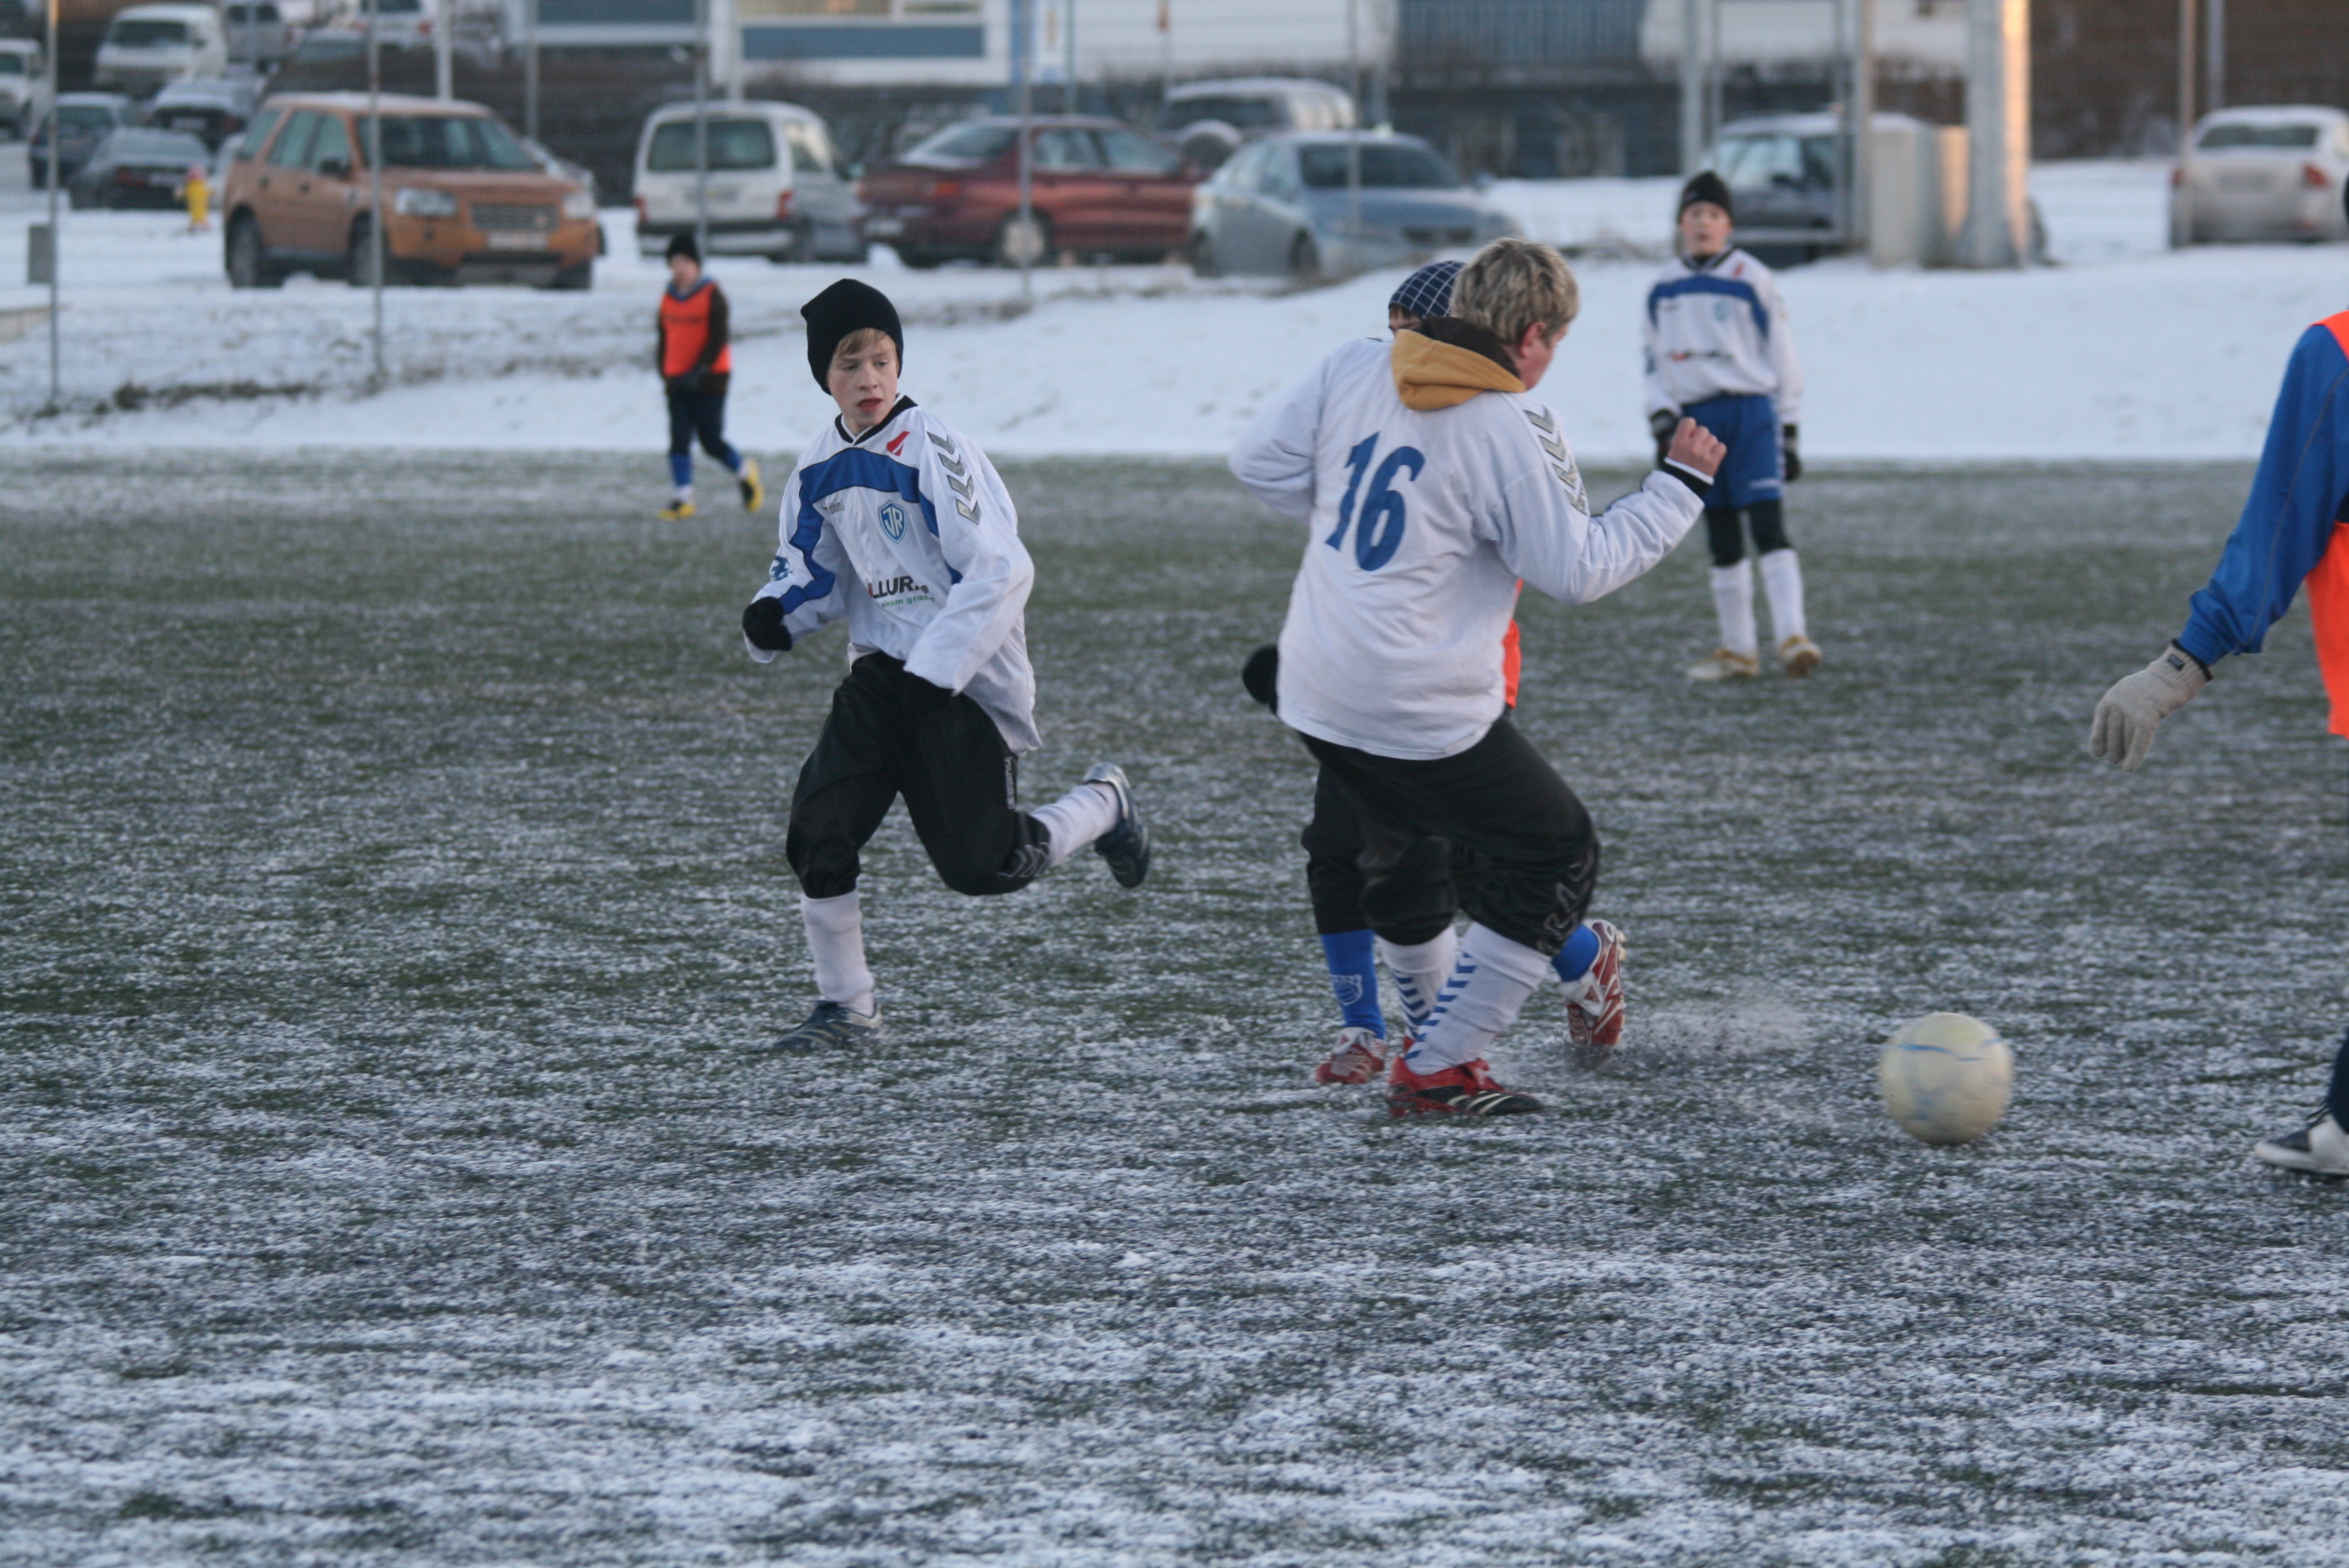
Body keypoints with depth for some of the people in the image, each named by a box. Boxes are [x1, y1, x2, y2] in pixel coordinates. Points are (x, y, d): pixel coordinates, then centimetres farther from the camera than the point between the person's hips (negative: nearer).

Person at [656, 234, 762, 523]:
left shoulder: (712, 295, -7)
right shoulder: (668, 298, 9)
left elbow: (718, 337, -12)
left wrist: (700, 370, -21)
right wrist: (664, 373, 9)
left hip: (709, 380, -5)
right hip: (678, 382, 5)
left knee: (712, 442, -3)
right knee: (678, 442, -3)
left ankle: (746, 475, 23)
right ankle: (681, 499, -1)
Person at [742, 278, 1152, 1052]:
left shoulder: (933, 449, -17)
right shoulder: (821, 466, 5)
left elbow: (1001, 571, -20)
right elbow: (813, 568, 17)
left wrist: (933, 669, -24)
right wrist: (775, 614, -6)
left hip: (968, 677, -6)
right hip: (883, 670, 6)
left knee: (982, 865, -6)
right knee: (817, 829, -9)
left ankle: (1103, 804, 23)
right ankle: (845, 1009, 3)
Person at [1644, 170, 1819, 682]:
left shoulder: (1751, 280, 0)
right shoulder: (1664, 287, 12)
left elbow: (1782, 356, 3)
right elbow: (1655, 363, 17)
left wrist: (1788, 433, 1)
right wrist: (1663, 427, 4)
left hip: (1751, 413, -4)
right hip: (1696, 418, 4)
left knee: (1767, 525, -16)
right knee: (1721, 540, 8)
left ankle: (1792, 636, -23)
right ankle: (1738, 649, 15)